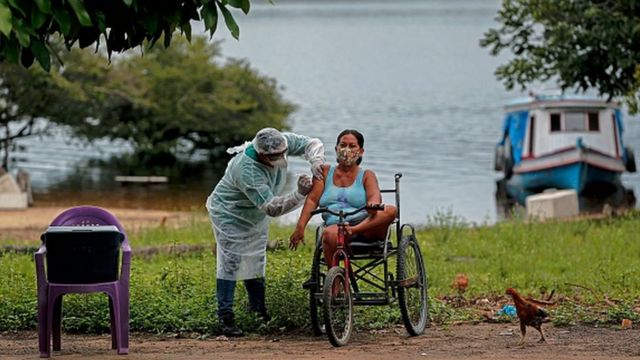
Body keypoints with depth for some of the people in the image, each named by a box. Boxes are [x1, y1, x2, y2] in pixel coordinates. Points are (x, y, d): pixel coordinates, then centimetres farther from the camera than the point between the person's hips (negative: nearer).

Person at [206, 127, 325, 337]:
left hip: (256, 218, 7)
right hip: (229, 215, -7)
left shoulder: (282, 142, -24)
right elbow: (271, 207, -45)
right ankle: (225, 318, -6)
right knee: (230, 264, -9)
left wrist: (316, 163, -32)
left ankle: (259, 309, 30)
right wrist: (299, 194, -56)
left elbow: (312, 144, -11)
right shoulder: (247, 171, -44)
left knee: (256, 262, 17)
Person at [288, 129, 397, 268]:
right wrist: (300, 228, -7)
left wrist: (373, 204, -34)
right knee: (330, 234, -38)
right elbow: (312, 200, 8)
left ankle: (354, 230, -39)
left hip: (366, 227, 0)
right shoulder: (325, 172, 17)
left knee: (391, 210, -30)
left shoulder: (366, 176, 13)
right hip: (336, 224, 0)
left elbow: (375, 195, -7)